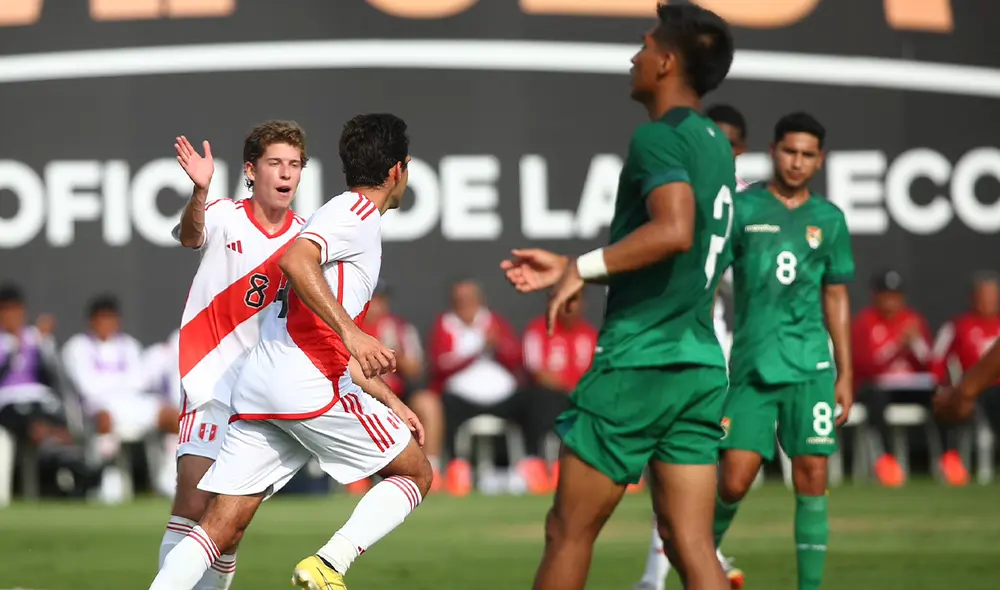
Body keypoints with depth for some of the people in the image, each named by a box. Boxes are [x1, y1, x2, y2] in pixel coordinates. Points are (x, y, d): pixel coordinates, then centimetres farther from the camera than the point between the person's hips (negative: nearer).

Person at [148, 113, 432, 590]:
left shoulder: (347, 215, 29)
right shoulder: (357, 212, -1)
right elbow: (296, 260, -22)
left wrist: (391, 403, 34)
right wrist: (351, 332, -28)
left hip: (259, 390, 9)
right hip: (308, 387, -9)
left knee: (220, 530, 1)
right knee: (416, 473, 5)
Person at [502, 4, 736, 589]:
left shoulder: (658, 138, -12)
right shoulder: (716, 145, 15)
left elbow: (673, 231, -31)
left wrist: (585, 266, -19)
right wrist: (568, 268, 24)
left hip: (637, 363, -8)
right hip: (701, 365, 8)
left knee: (569, 532, 6)